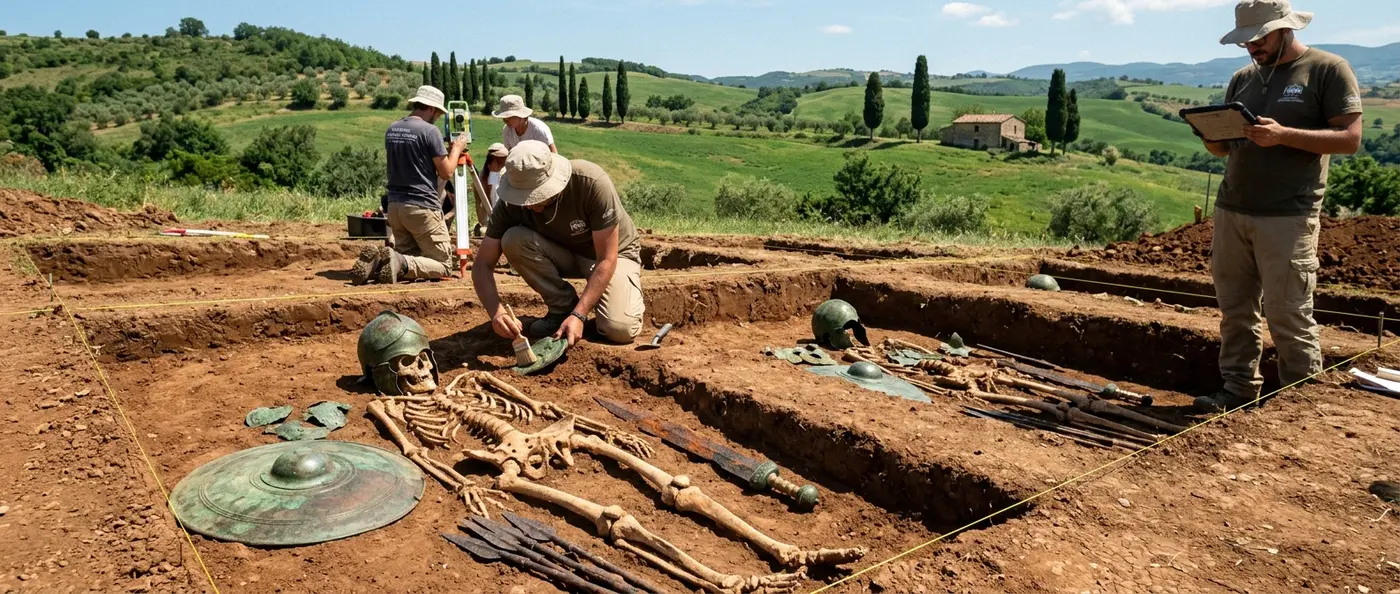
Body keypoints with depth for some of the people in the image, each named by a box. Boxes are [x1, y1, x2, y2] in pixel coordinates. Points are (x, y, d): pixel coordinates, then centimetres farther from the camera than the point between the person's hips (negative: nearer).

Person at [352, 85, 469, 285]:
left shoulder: (391, 129, 11)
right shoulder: (430, 131, -10)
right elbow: (446, 172, -6)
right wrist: (456, 148, 11)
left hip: (395, 205, 7)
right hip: (423, 207, -7)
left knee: (408, 257, 17)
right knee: (443, 265, -1)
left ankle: (377, 262, -11)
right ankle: (401, 263, -25)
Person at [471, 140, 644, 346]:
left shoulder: (592, 183, -34)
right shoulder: (511, 202, -23)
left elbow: (606, 260, -29)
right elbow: (482, 264, -20)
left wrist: (579, 315, -36)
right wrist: (497, 312, -39)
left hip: (613, 253, -3)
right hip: (564, 254, 4)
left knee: (620, 330, -29)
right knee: (513, 240, -27)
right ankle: (563, 306, -6)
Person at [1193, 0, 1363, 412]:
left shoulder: (1328, 69, -1)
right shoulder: (1243, 78, 15)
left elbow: (1350, 138, -8)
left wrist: (1284, 135, -21)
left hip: (1288, 217, -5)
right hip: (1231, 211, 6)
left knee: (1288, 314, -4)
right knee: (1235, 308, 8)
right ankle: (1240, 389, 17)